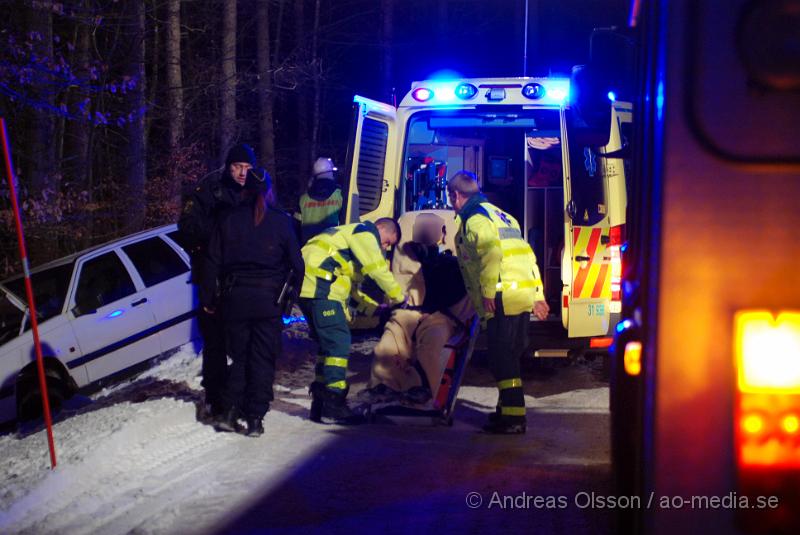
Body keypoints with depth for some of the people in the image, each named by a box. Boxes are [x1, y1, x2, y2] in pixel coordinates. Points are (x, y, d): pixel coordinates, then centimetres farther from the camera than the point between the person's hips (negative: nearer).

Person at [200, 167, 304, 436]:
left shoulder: (228, 220, 2)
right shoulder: (280, 221, -1)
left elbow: (213, 262, 4)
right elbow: (296, 261, 1)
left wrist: (208, 299, 10)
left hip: (235, 298, 1)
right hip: (269, 299, -1)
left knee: (239, 356, 13)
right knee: (263, 358, 5)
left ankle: (229, 411, 4)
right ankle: (255, 418, 2)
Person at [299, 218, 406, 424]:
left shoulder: (351, 233, 30)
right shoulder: (366, 232, 0)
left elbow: (352, 285, 31)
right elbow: (377, 269, -8)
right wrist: (398, 296, 5)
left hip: (306, 287, 10)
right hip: (319, 286, -10)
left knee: (329, 343, 15)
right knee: (339, 341, -10)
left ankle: (320, 406, 17)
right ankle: (334, 407, -13)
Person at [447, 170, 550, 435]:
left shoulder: (474, 218, -5)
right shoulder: (498, 213, 25)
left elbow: (490, 251, -25)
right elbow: (527, 254, 25)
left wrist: (487, 291, -22)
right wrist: (537, 295, 24)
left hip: (503, 299, -10)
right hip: (524, 293, 10)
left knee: (502, 357, -8)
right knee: (510, 354, 18)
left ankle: (514, 417, -10)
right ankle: (508, 408, 28)